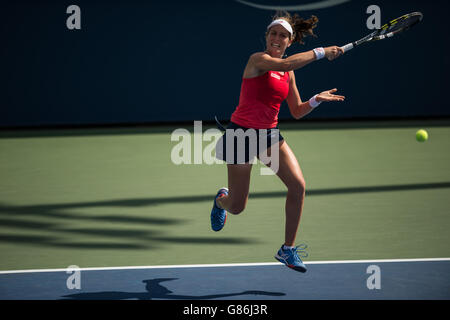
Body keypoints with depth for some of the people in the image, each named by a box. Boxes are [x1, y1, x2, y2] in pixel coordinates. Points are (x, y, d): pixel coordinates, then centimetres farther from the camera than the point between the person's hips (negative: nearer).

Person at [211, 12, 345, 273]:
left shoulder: (288, 74, 7)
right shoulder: (258, 60, -14)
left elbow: (297, 111, 12)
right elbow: (284, 64, -35)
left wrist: (316, 100, -7)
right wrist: (320, 52, -31)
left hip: (269, 134, 6)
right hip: (242, 133, -6)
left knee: (298, 185, -14)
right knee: (237, 207, 3)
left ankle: (288, 250, -2)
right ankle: (222, 199, 44)